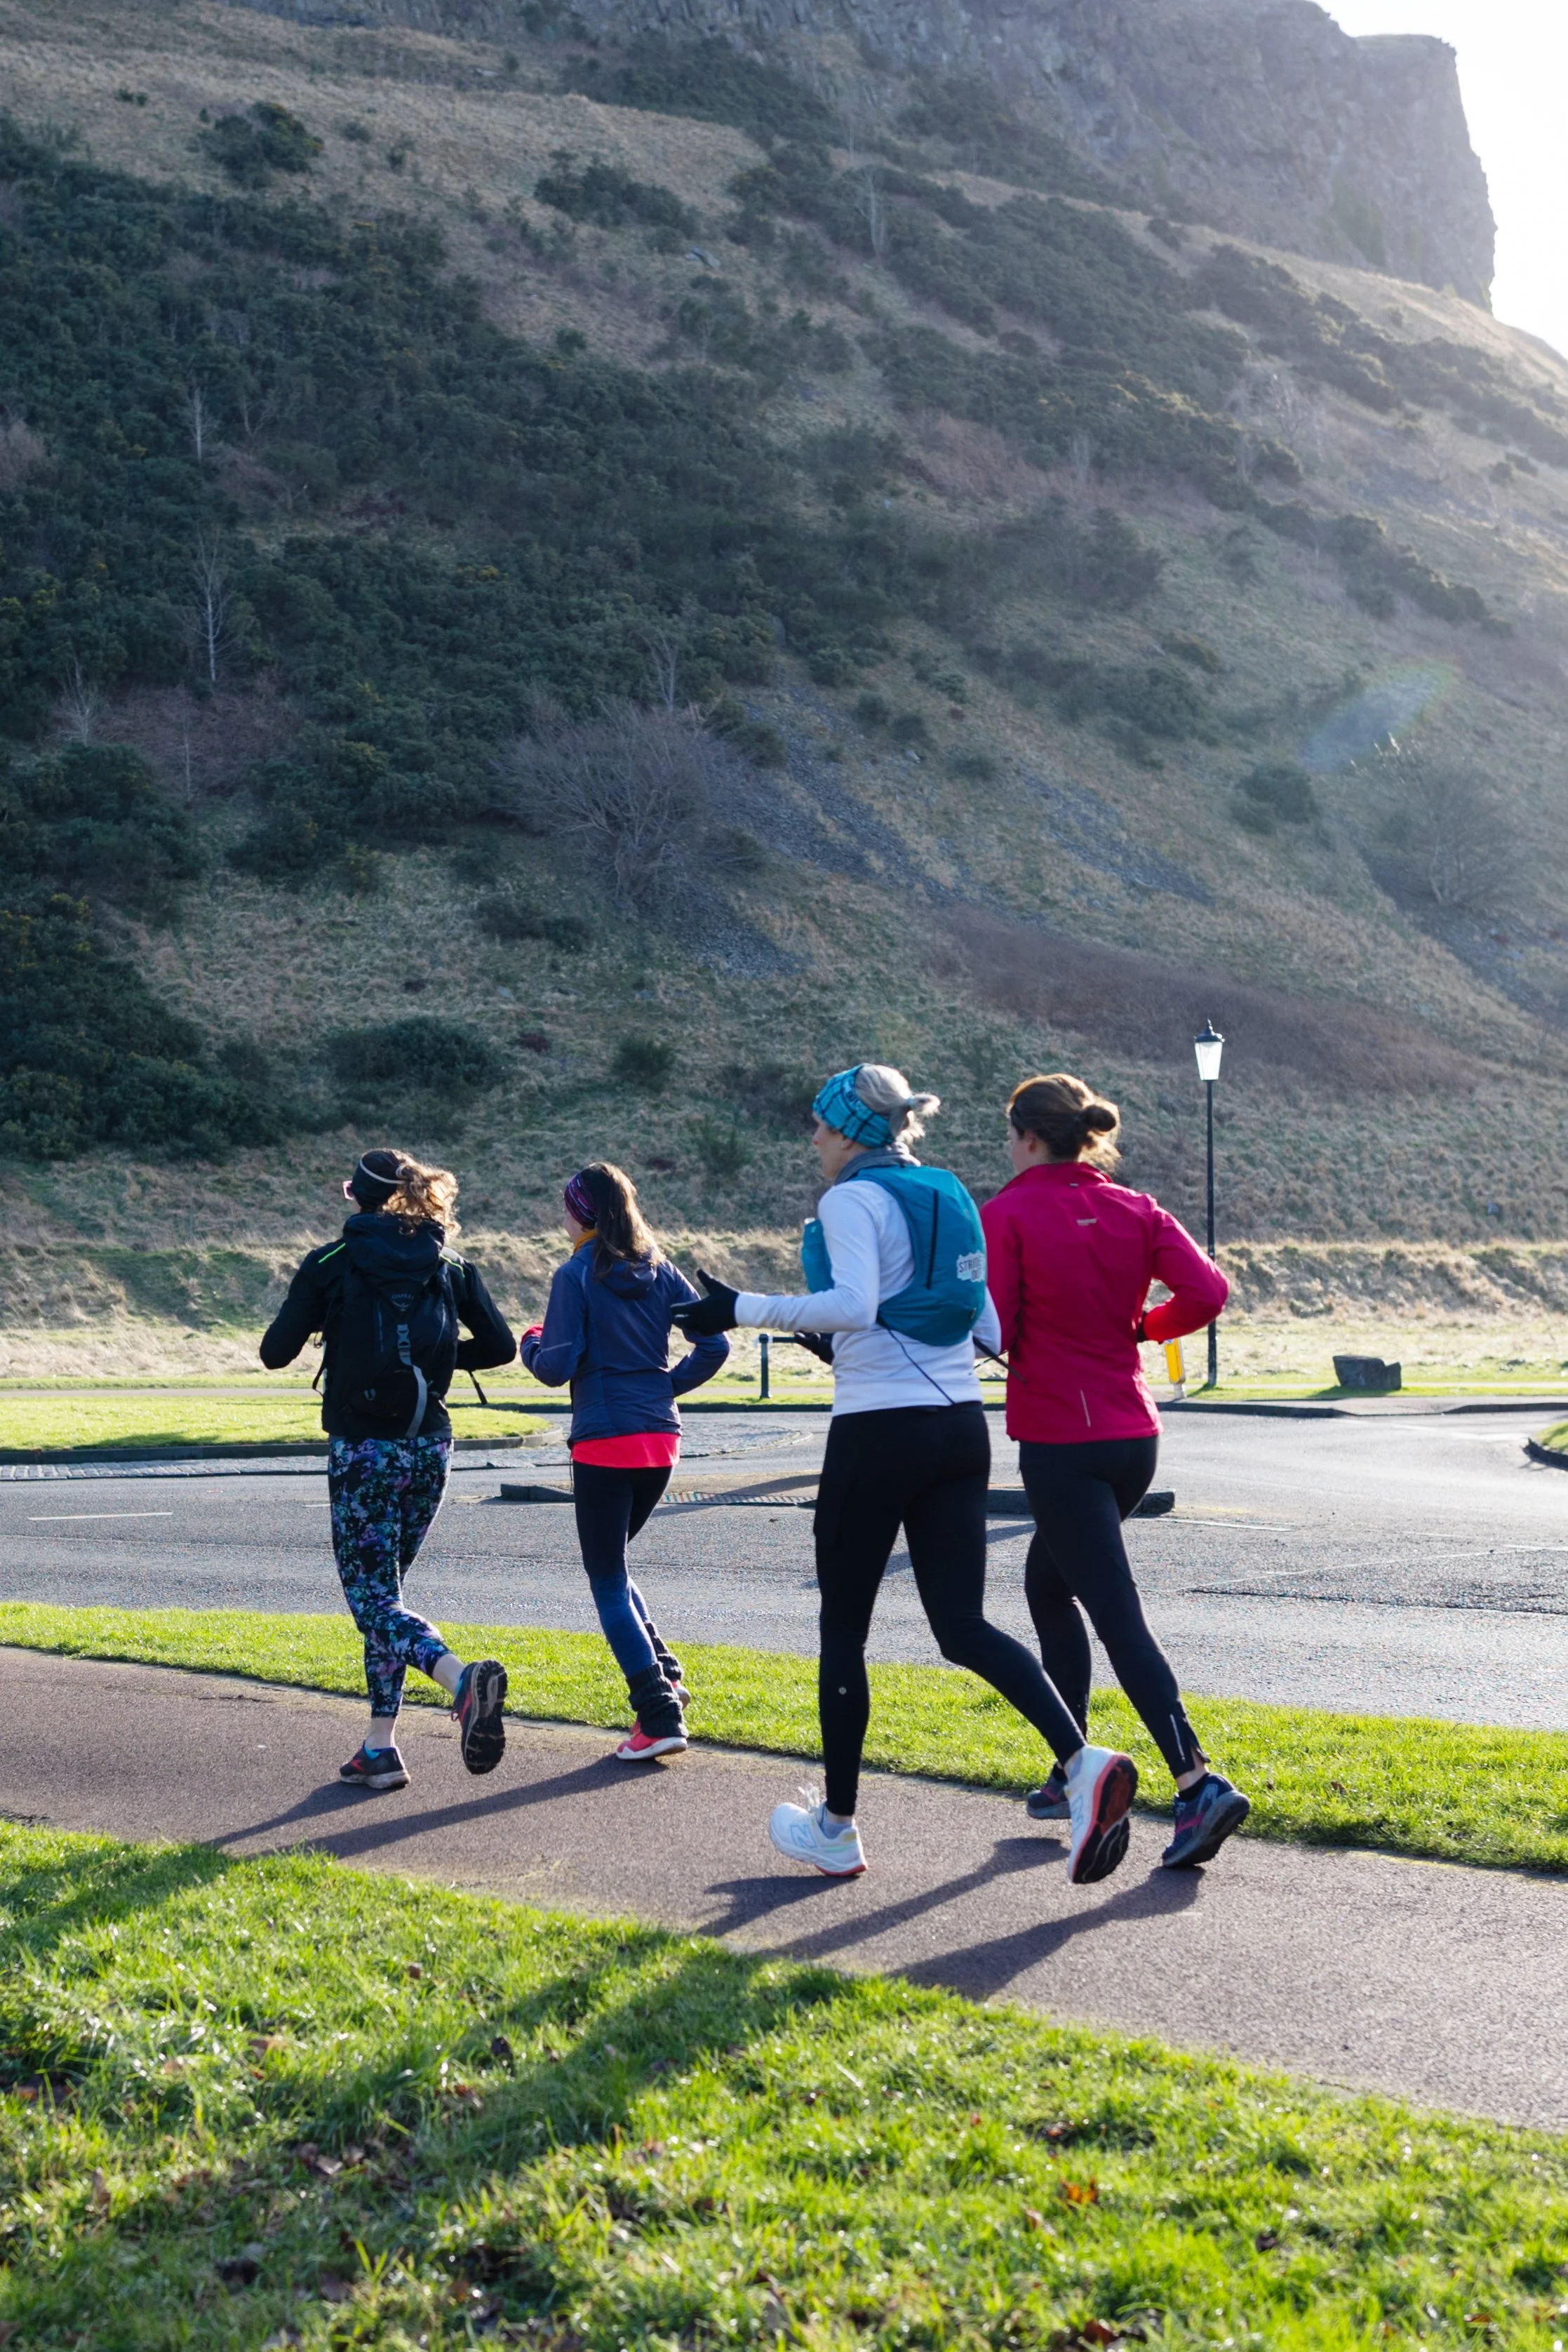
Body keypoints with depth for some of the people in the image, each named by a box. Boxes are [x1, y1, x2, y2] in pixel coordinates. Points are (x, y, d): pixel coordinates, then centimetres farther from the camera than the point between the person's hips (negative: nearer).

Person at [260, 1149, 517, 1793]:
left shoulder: (331, 1265, -6)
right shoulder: (448, 1266, 5)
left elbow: (276, 1353, -6)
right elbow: (500, 1345, 4)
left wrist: (310, 1315, 14)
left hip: (362, 1450, -5)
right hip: (429, 1449, 5)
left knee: (372, 1597, -2)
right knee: (384, 1588, 17)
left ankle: (464, 1679, -30)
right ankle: (379, 1746, 15)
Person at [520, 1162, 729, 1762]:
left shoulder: (577, 1275, -8)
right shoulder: (660, 1271, 8)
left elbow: (557, 1366, -11)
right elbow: (714, 1346, 4)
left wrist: (531, 1343, 9)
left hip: (604, 1442, -6)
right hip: (661, 1440, 6)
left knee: (607, 1583, 1)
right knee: (611, 1569, 24)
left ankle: (660, 1717, -6)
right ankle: (663, 1675, 10)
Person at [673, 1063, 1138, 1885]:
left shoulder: (851, 1200, -7)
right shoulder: (950, 1198, 15)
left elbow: (853, 1305, -22)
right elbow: (992, 1324, 17)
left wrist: (742, 1309, -18)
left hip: (878, 1431, -7)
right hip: (961, 1424, 7)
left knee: (842, 1629, 7)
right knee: (964, 1627, 7)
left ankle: (836, 1830, 17)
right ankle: (1083, 1763, -15)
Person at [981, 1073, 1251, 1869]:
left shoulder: (1007, 1214, -9)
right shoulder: (1135, 1211, 5)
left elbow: (991, 1332, -14)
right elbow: (1206, 1292, -5)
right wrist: (1138, 1327, 11)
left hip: (1058, 1441, -6)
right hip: (1134, 1434, 7)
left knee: (1117, 1615, -7)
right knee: (1048, 1583, 23)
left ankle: (1199, 1783, -19)